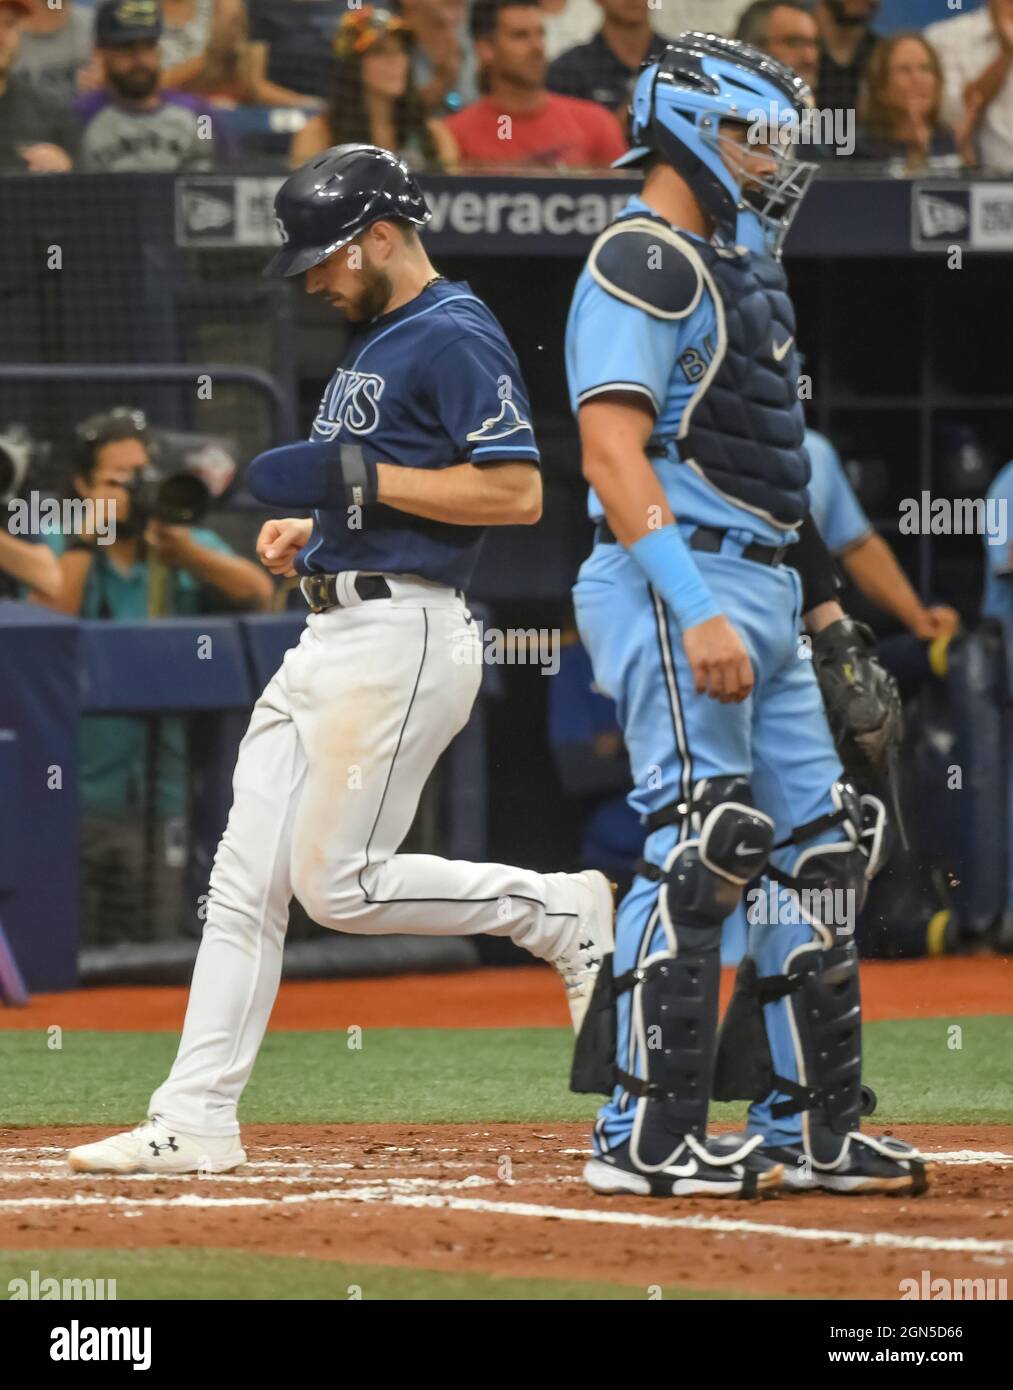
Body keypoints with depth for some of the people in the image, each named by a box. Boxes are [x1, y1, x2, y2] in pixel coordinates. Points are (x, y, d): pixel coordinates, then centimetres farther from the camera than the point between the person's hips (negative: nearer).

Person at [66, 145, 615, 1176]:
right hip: (329, 639, 10)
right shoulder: (375, 342, 21)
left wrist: (363, 480, -19)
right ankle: (194, 1121, 5)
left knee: (338, 885, -11)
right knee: (243, 883, 5)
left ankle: (559, 911, 4)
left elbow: (515, 492, -20)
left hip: (401, 637, -10)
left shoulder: (455, 337, -11)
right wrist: (312, 529, 13)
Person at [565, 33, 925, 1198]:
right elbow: (613, 455, -20)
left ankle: (805, 1129, 13)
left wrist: (819, 600, 23)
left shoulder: (737, 267, 21)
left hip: (759, 589, 10)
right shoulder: (642, 262, -10)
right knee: (697, 847, -13)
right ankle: (642, 1135, -11)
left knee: (821, 850, 8)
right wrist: (699, 612, -28)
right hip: (679, 584, -10)